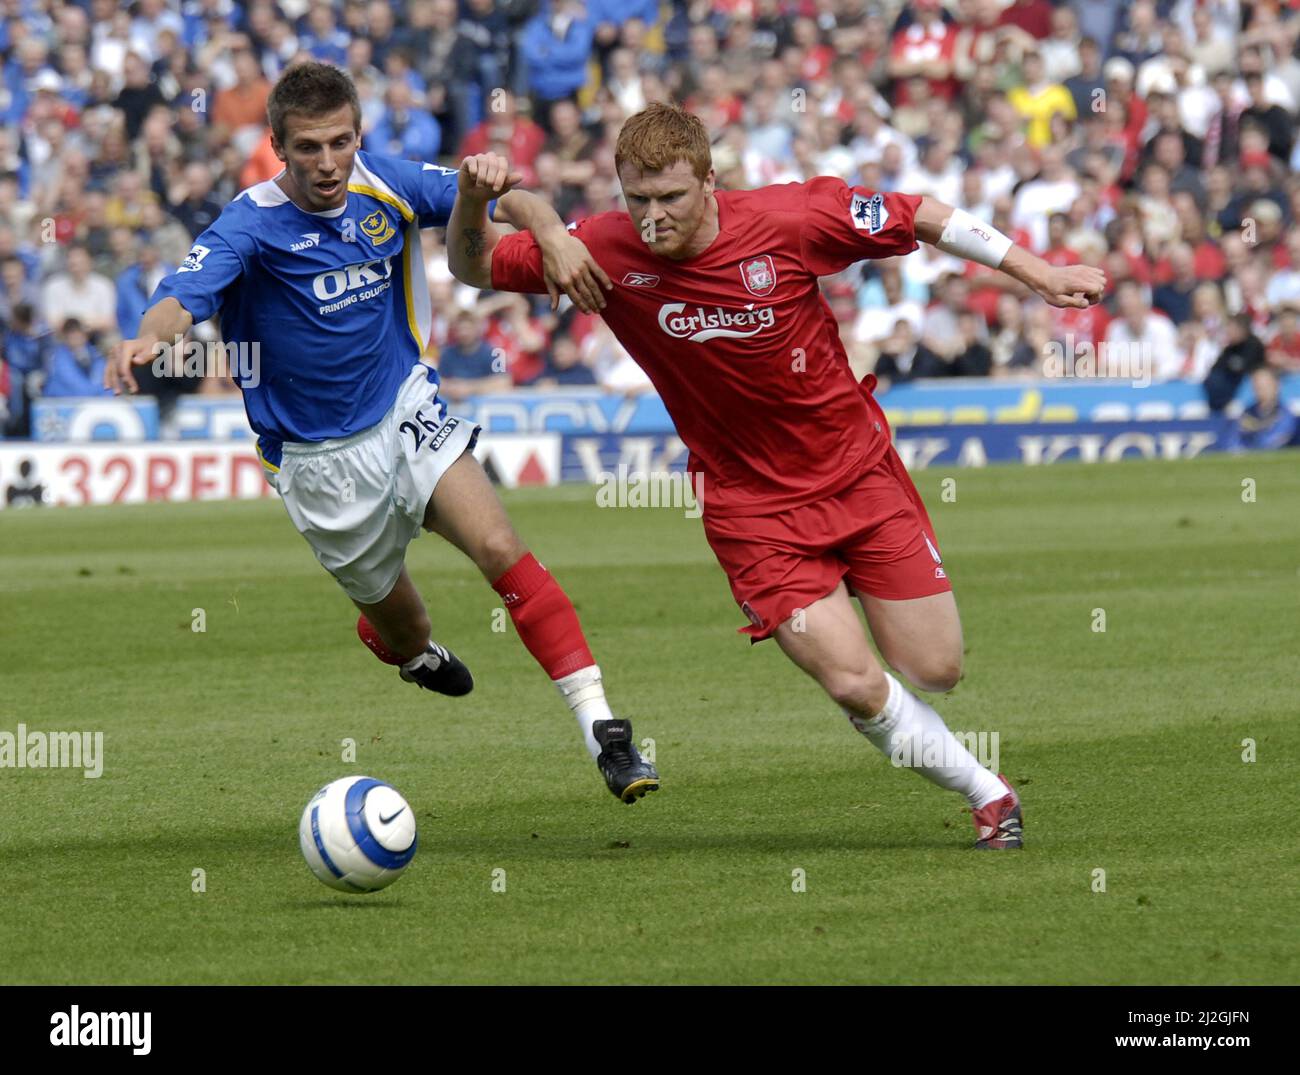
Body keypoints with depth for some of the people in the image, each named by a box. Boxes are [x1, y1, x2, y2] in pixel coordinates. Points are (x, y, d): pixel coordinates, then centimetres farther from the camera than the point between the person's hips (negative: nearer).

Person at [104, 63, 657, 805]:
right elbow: (185, 298, -33)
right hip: (320, 459, -2)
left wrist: (553, 235, -21)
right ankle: (415, 653, 52)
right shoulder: (252, 224, -18)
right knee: (399, 626, 12)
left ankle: (600, 723, -22)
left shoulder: (386, 186, -6)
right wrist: (147, 339, -56)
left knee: (502, 550, -20)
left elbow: (507, 198, 1)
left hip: (407, 410, 2)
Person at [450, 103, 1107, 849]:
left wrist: (1037, 273, -2)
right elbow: (474, 267, -4)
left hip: (858, 471, 0)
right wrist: (473, 198, -26)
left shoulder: (786, 220, -19)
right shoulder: (606, 251, -15)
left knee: (936, 671, 3)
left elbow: (922, 218, -5)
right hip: (753, 506, 0)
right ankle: (986, 791, 13)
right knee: (857, 686, -13)